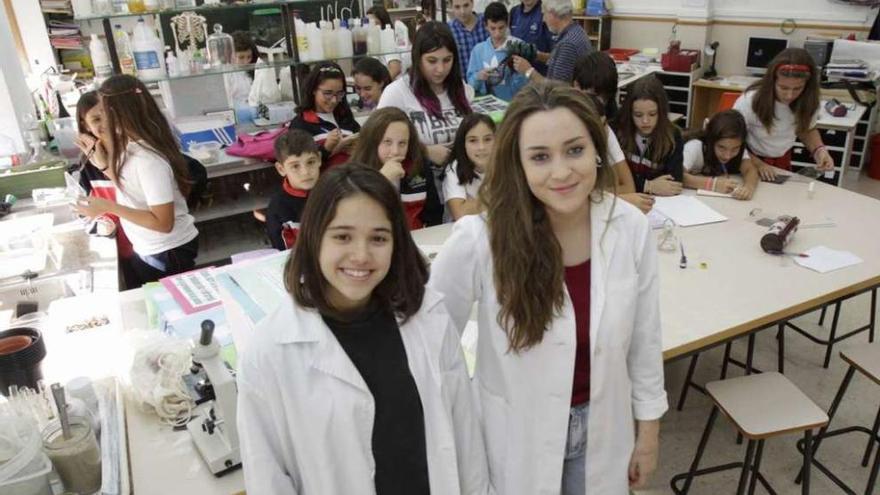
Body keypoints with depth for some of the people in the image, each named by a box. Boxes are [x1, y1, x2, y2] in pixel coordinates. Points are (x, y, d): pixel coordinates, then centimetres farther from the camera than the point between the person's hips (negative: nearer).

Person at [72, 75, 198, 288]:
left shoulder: (148, 159, -28)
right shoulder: (132, 146, -1)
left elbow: (163, 223, -27)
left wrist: (108, 207, -26)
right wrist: (102, 162, 5)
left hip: (169, 253, -9)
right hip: (148, 250, 9)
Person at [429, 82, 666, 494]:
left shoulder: (630, 228, -15)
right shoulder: (480, 239, -26)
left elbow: (645, 340, -2)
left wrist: (648, 433, 6)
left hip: (601, 428, 3)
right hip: (516, 436, -2)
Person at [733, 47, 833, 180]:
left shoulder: (808, 101, -12)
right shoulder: (750, 101, -23)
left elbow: (808, 130, 6)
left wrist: (819, 150, -12)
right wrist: (758, 164, -23)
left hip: (782, 161, 3)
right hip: (750, 162, -2)